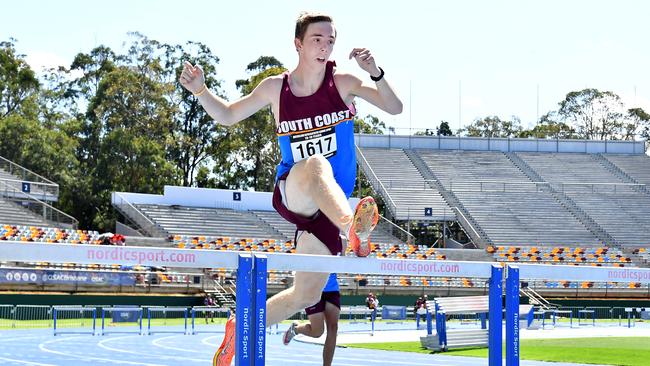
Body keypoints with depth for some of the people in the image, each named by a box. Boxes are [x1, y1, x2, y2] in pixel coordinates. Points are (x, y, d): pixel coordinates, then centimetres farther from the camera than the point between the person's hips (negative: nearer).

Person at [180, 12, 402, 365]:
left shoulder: (343, 83, -2)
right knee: (316, 164, -39)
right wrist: (200, 90, -6)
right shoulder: (275, 87, -1)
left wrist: (375, 73, -24)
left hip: (327, 207, 2)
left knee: (307, 295, 0)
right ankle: (354, 231, -66)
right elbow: (227, 115, 13)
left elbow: (394, 108, -7)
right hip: (290, 194, -2)